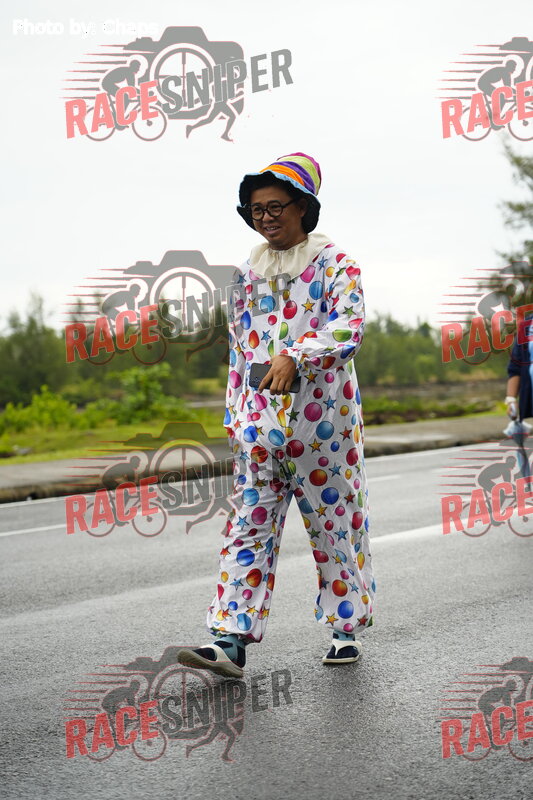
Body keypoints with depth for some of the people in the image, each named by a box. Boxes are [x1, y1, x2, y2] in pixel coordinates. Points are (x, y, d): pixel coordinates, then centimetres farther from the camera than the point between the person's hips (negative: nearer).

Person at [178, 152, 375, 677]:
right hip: (260, 420, 4)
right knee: (249, 526, -4)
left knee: (334, 522, 5)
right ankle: (231, 639, -10)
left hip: (322, 417, -4)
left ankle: (347, 627, 20)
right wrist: (234, 414, 14)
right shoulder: (249, 273, 14)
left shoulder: (333, 262, -2)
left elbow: (349, 327, -16)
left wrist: (294, 356, -30)